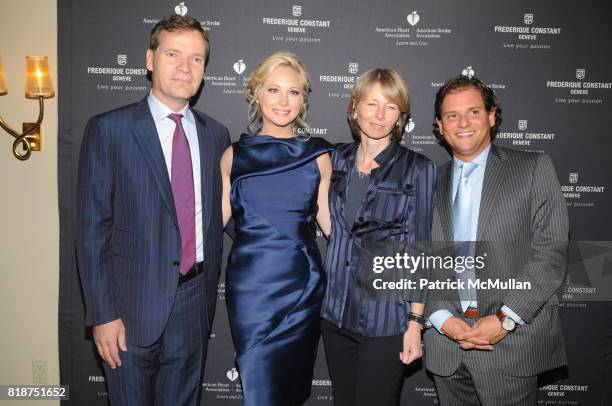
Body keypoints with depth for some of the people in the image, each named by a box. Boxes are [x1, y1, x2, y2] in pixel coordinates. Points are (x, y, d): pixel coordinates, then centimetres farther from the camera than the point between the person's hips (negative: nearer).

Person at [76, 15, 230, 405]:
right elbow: (92, 228, -8)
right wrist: (102, 314, -11)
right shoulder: (108, 129, -6)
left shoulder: (216, 134, 6)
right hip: (134, 303, -3)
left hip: (195, 301, 4)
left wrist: (209, 291, 8)